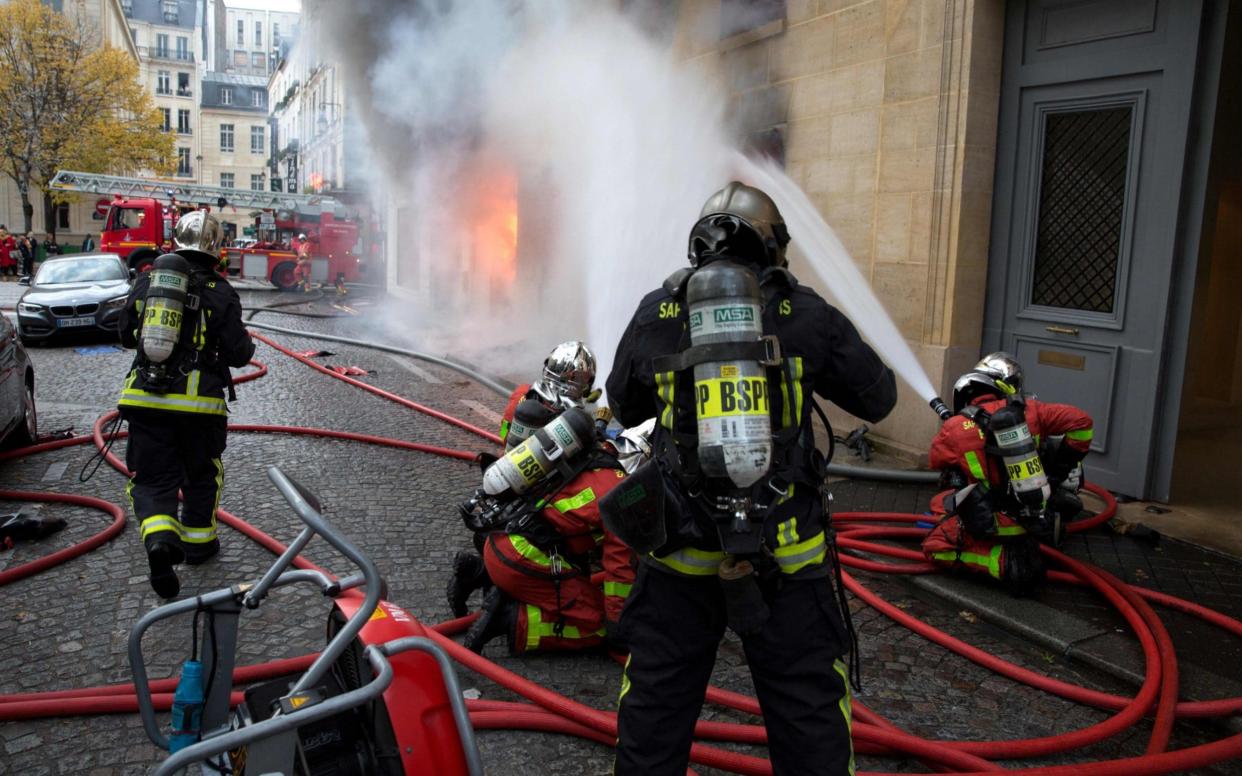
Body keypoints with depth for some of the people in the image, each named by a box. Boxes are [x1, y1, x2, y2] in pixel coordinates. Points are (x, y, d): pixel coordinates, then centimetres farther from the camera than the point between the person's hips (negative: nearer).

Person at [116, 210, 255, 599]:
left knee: (152, 478, 7)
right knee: (202, 474, 20)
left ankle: (160, 538, -18)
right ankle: (198, 541, 31)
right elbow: (239, 353, -8)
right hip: (200, 401, -2)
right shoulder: (219, 291, -6)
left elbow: (126, 333, 15)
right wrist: (243, 342, 14)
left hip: (147, 398, 2)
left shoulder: (147, 281, 4)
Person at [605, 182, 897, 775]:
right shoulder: (805, 314, -4)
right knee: (808, 706, 14)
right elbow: (878, 399, 7)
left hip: (681, 547, 1)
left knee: (655, 703, 16)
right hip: (786, 552, -1)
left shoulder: (655, 313, -1)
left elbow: (624, 407, 14)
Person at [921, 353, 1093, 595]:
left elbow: (935, 461, 8)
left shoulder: (956, 428, -10)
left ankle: (1005, 561, -14)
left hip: (994, 524, -4)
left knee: (936, 546, 6)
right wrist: (1063, 466, 9)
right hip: (1040, 515, 5)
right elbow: (1080, 421, -2)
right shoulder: (1028, 410, -5)